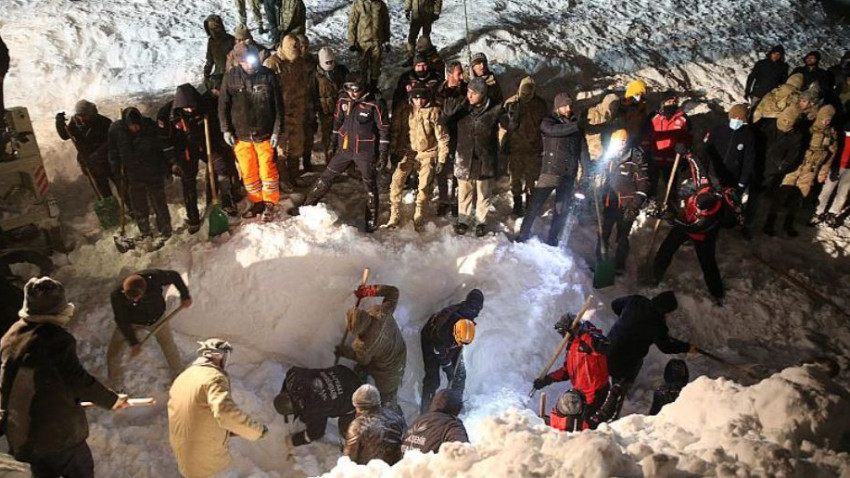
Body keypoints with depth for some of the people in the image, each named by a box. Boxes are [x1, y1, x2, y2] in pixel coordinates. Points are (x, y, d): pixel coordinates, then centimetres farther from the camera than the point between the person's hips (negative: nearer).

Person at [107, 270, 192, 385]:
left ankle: (179, 376, 38)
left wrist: (185, 296, -9)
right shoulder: (116, 295, -35)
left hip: (156, 318, 1)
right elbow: (122, 321, -21)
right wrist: (133, 343, -19)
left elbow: (175, 276, -17)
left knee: (170, 349, 11)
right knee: (113, 353, 1)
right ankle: (113, 382, 30)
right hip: (131, 322, 0)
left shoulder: (153, 277, -37)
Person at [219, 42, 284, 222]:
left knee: (267, 170, 4)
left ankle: (270, 204, 21)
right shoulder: (231, 77, -5)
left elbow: (278, 105, -4)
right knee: (248, 172, 11)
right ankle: (257, 202, 29)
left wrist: (277, 131, -6)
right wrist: (226, 130, -1)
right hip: (241, 134, 2)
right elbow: (223, 105, 3)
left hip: (264, 133, -2)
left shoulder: (268, 76, -9)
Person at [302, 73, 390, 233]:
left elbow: (384, 130, -12)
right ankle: (307, 206, 24)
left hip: (366, 151, -4)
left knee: (370, 186, 7)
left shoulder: (375, 103, -17)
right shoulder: (343, 99, -2)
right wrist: (334, 140, 19)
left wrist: (384, 154, -13)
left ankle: (371, 223, 19)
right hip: (345, 148, 5)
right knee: (326, 177, 10)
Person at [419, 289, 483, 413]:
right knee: (432, 379, -9)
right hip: (431, 342, -5)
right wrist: (448, 368, -11)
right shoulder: (440, 332, -45)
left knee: (460, 374, 5)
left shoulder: (468, 311, -36)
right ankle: (426, 411, 4)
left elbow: (477, 294, -16)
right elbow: (442, 356, -25)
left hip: (451, 344, 5)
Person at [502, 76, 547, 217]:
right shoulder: (511, 102, -7)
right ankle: (517, 204, 22)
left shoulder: (540, 104, -3)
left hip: (533, 148, 1)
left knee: (531, 178, 10)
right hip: (515, 147, -1)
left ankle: (530, 204, 26)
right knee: (516, 177, 9)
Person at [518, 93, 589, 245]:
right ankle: (523, 236, 8)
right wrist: (576, 126, -30)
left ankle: (552, 240, 22)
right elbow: (554, 130, -23)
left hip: (569, 175, 4)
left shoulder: (576, 124, 10)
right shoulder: (548, 121, 1)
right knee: (535, 205, -4)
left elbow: (583, 149, 6)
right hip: (550, 171, -4)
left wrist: (587, 171, -3)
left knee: (562, 209, 8)